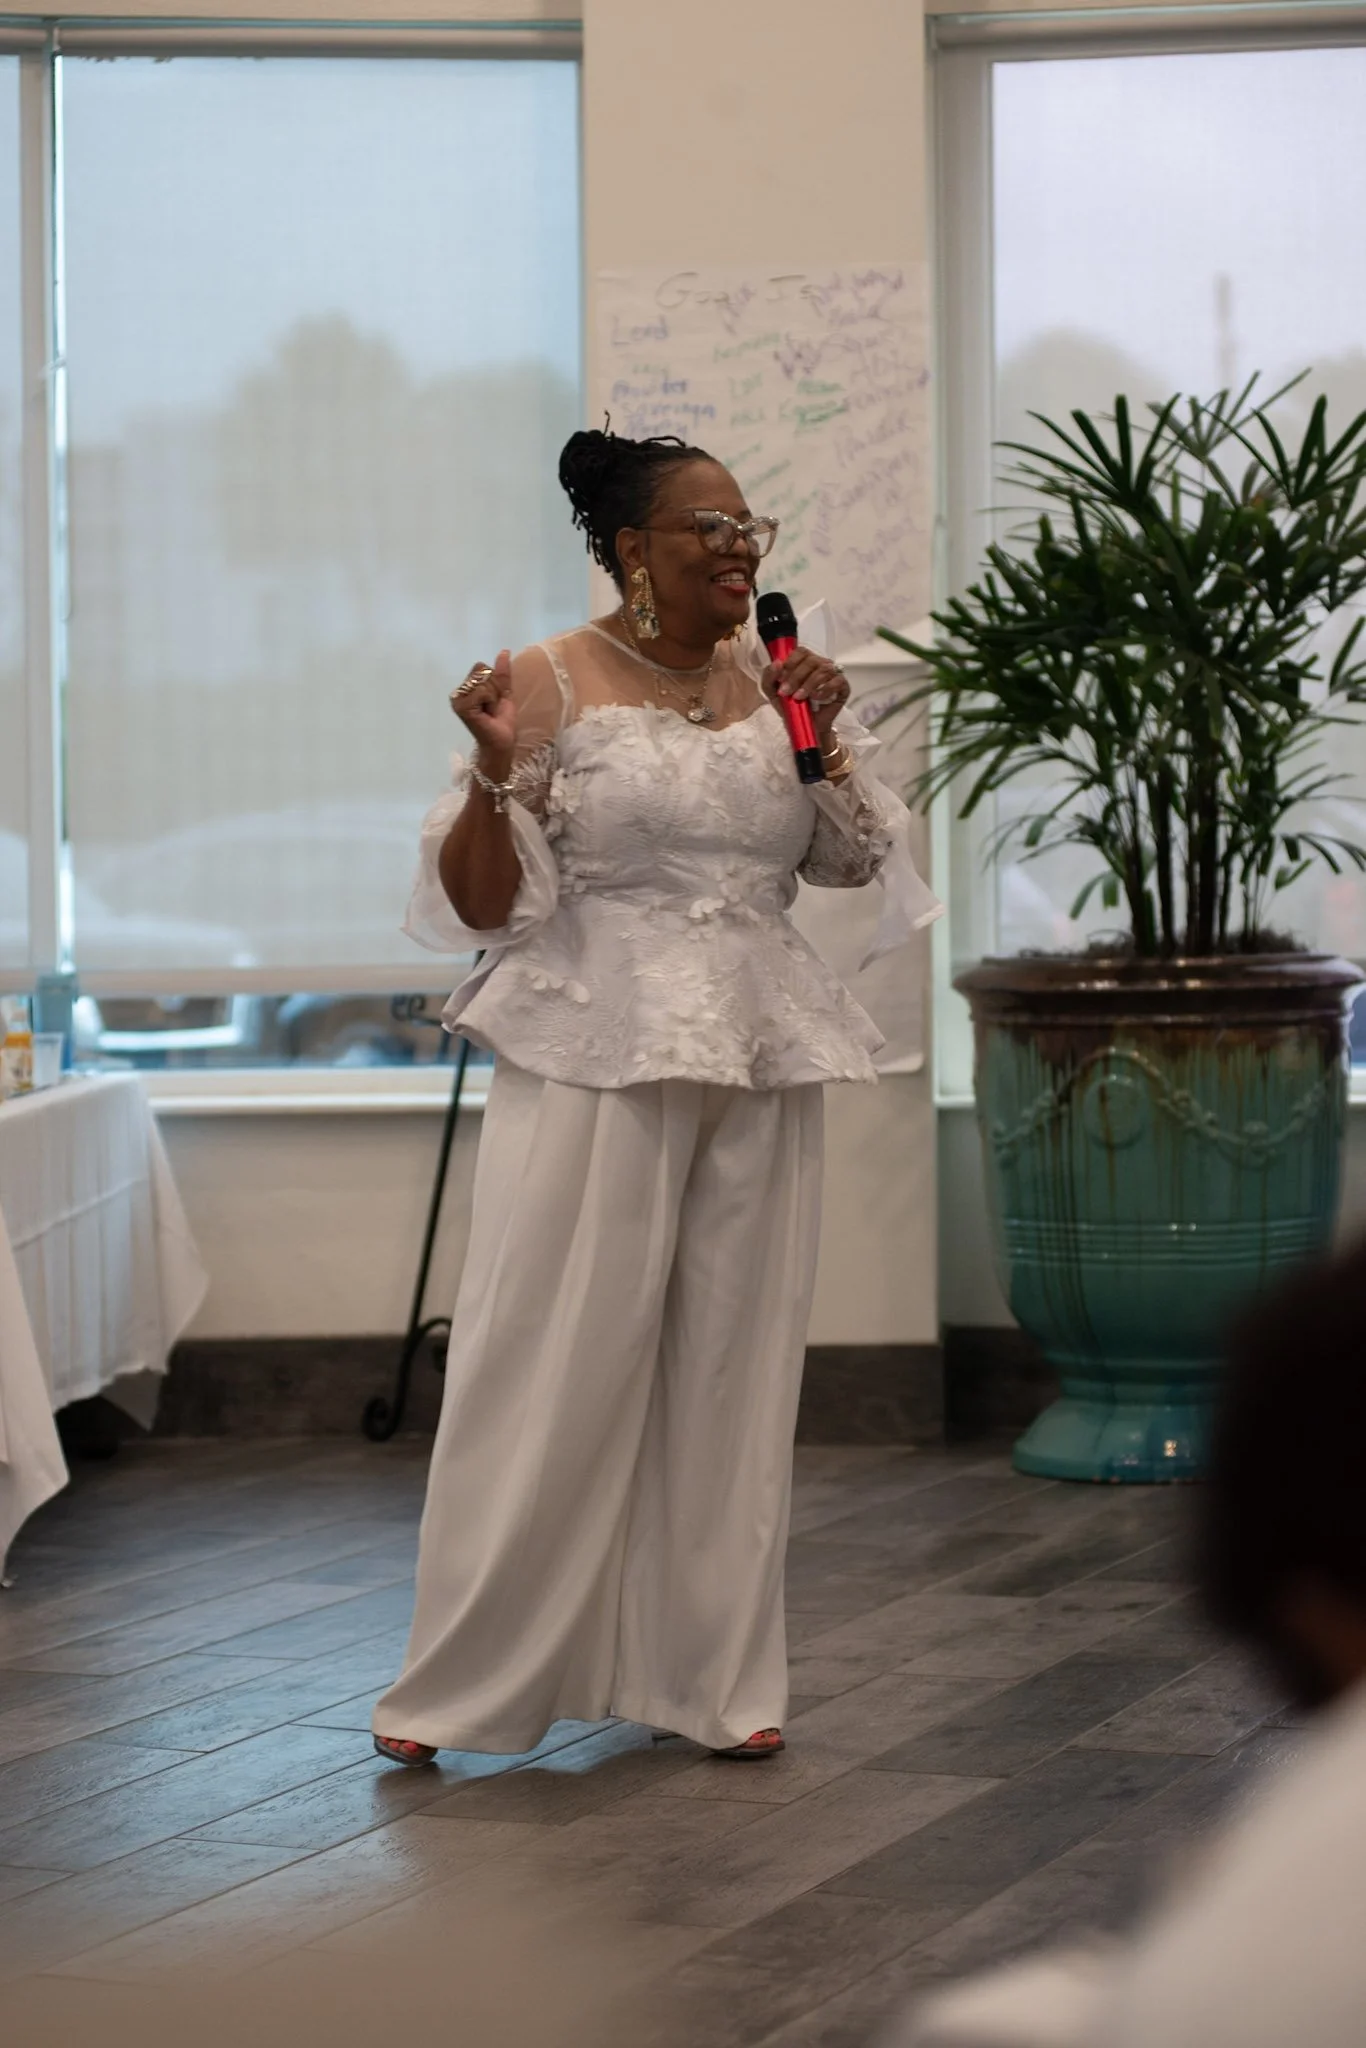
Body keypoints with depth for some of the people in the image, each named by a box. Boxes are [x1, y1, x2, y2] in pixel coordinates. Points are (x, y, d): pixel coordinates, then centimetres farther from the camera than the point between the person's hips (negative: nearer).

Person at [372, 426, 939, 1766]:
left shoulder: (771, 682, 10)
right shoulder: (550, 685, -4)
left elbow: (851, 862, 15)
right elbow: (480, 904, -5)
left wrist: (825, 741, -1)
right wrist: (497, 766, -22)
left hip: (758, 1069, 5)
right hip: (596, 1063, -4)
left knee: (728, 1369, 8)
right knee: (551, 1366, -4)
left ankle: (713, 1676, 17)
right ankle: (464, 1681, 6)